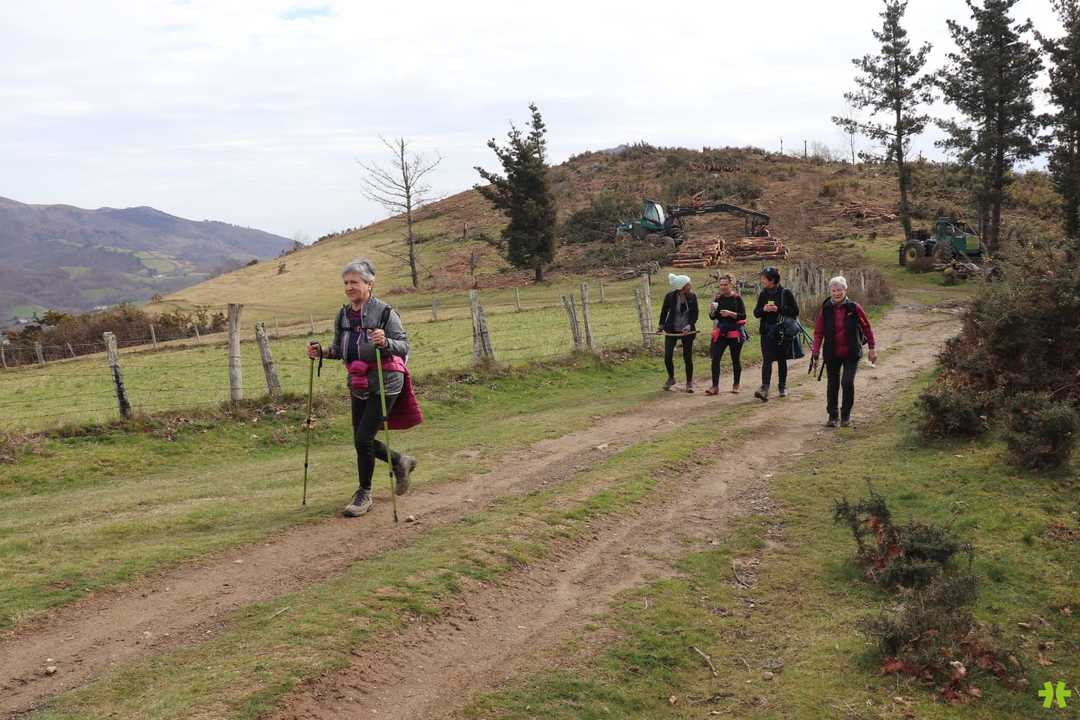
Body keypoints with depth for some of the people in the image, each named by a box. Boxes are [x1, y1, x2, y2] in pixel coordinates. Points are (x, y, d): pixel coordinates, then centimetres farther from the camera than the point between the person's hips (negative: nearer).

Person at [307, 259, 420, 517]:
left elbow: (404, 346, -15)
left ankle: (364, 494, 7)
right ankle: (401, 462, 39)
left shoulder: (385, 312, -12)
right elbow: (340, 350, 17)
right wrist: (322, 352, -2)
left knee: (363, 438, -11)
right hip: (358, 384, 7)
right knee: (362, 440, 12)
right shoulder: (343, 315, 7)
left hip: (384, 383, -7)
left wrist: (385, 343, -34)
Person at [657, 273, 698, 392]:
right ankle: (671, 378, 18)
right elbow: (664, 312, 5)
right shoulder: (670, 297, -9)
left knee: (688, 358, 1)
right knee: (668, 356, -8)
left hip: (687, 331, 1)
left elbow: (695, 315, -2)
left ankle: (689, 383, 18)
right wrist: (661, 327, 3)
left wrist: (689, 326, -17)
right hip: (671, 331, 0)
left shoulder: (692, 297, -5)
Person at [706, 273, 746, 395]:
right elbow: (713, 317, 7)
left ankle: (736, 385, 22)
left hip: (735, 332, -3)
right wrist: (712, 310, -14)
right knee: (715, 358, -7)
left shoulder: (737, 298, -5)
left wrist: (730, 313, -23)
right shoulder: (718, 298, 5)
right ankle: (715, 386, -4)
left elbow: (743, 316, -10)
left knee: (735, 360, 7)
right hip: (721, 331, 3)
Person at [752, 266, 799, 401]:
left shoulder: (786, 293, -5)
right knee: (766, 359, -10)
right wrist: (763, 309, -12)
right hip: (767, 332, 2)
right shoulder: (763, 294, 7)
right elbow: (756, 313, 10)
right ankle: (764, 388, -19)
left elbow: (795, 311, -7)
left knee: (781, 359, 9)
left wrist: (778, 309, -18)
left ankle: (783, 387, 23)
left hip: (782, 331, -2)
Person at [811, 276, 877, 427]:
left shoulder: (854, 307, -6)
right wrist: (815, 352, -4)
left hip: (851, 353, -2)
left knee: (847, 382, -10)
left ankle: (846, 415, 8)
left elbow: (866, 327, 2)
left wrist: (871, 348, 2)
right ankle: (832, 415, 21)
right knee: (832, 384, 7)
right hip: (832, 354, 2)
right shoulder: (825, 309, -3)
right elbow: (818, 332, 2)